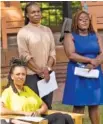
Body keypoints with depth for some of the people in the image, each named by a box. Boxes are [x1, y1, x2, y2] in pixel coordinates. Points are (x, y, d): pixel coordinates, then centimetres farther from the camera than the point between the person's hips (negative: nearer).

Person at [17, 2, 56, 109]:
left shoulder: (47, 30, 11)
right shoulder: (23, 32, -4)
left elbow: (52, 51, 8)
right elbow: (25, 56, -10)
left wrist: (47, 68, -7)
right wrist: (39, 71, -12)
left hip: (47, 74, 5)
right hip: (31, 75, -5)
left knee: (47, 106, 8)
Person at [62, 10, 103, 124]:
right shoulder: (70, 36, 0)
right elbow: (71, 55, -14)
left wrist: (93, 64, -18)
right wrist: (90, 60, -14)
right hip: (78, 75, -3)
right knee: (78, 106, -4)